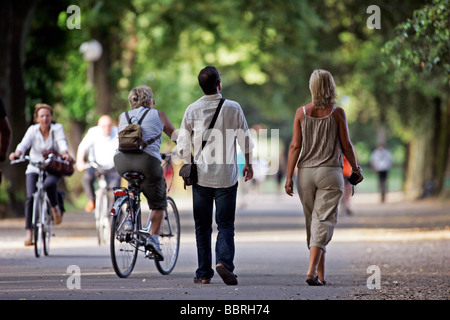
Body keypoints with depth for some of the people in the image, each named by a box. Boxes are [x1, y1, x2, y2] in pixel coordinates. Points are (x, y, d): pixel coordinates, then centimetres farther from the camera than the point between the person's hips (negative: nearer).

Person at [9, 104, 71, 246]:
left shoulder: (57, 128, -5)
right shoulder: (33, 130, -3)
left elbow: (62, 142, -22)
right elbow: (24, 143, -19)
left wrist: (65, 153, -44)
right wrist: (17, 153, -41)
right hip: (34, 168, 1)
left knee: (49, 184, -35)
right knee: (30, 197, -16)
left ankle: (55, 207, -4)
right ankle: (29, 232, -11)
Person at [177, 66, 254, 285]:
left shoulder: (192, 110, -2)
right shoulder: (233, 108, -4)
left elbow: (182, 145, 0)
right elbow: (245, 139, 3)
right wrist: (248, 164, 19)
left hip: (201, 176, 1)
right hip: (227, 176, -1)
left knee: (202, 227, 9)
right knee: (225, 224, 2)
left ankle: (204, 273, 10)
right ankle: (224, 261, -21)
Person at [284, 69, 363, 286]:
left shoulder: (301, 113, 1)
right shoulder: (337, 113, -4)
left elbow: (295, 146, 0)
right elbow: (346, 146, -1)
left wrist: (289, 176, 3)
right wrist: (355, 168, 14)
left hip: (306, 172, 3)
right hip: (330, 172, -3)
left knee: (313, 222, 13)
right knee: (324, 221, -5)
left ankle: (321, 274, 18)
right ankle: (312, 271, -21)